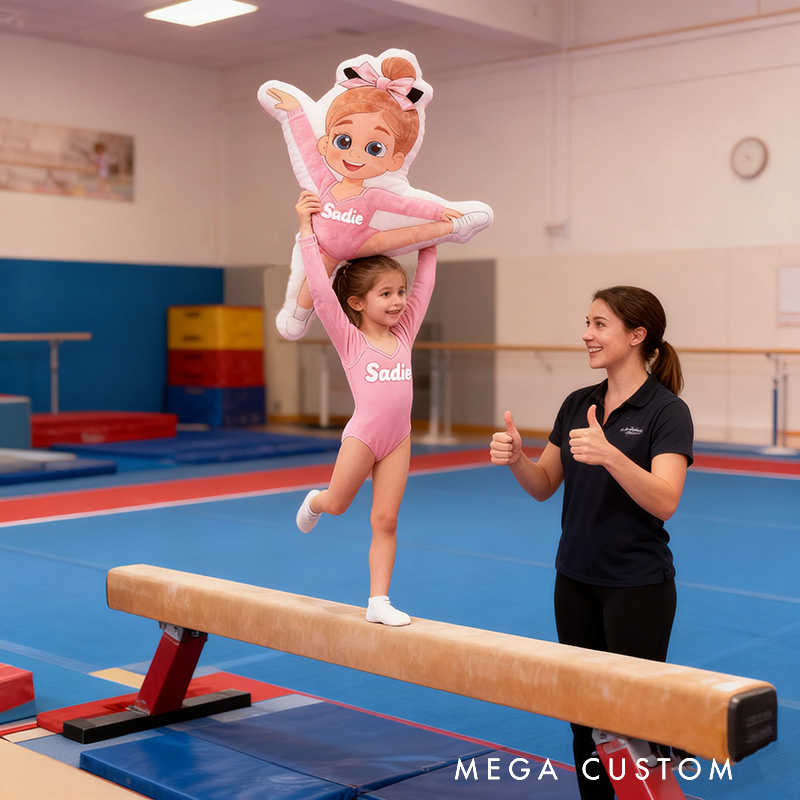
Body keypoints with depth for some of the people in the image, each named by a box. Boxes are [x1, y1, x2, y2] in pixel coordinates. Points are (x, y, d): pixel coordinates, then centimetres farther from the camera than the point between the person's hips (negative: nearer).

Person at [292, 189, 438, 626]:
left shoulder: (404, 334, 4)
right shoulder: (349, 339, -8)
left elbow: (424, 282, 10)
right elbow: (320, 288, -17)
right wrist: (307, 228, -18)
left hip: (398, 439, 4)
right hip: (362, 436, -4)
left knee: (385, 520, 5)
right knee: (337, 504, 14)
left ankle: (378, 601, 11)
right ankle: (314, 502, 50)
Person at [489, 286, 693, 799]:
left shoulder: (666, 411, -12)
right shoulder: (577, 404, 6)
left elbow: (664, 501, -24)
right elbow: (544, 486, 8)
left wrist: (609, 454, -38)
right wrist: (515, 457, -12)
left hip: (637, 586, -6)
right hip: (576, 579, 6)